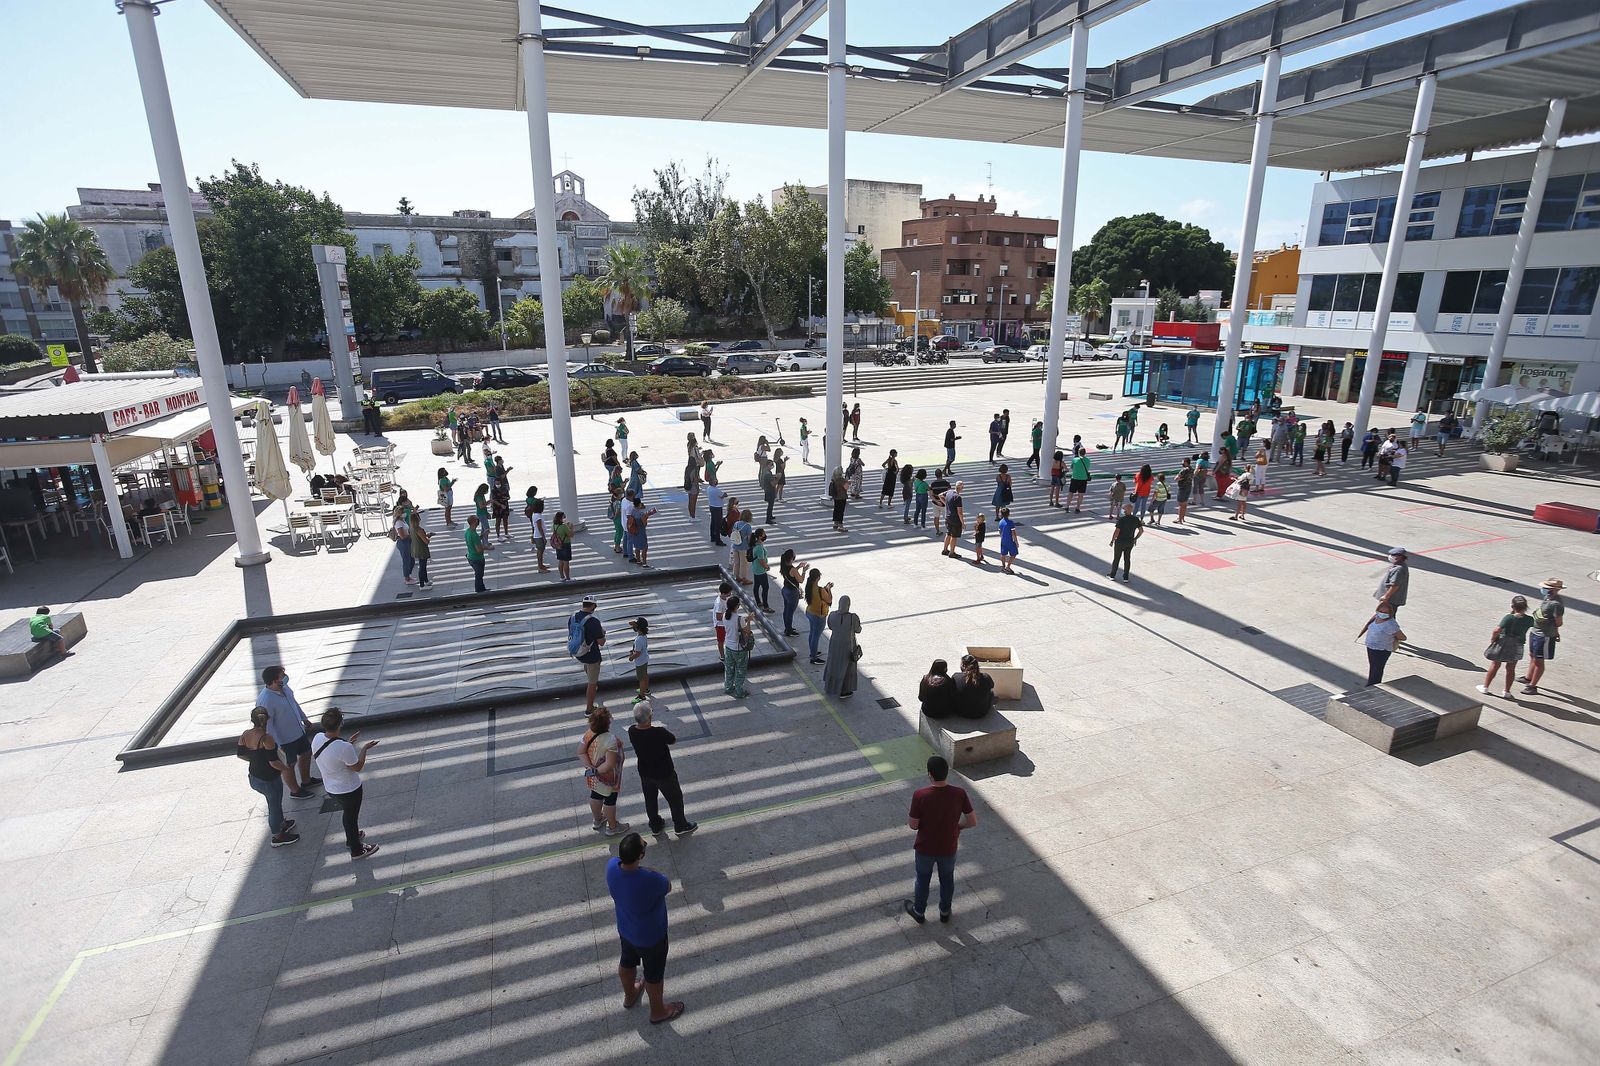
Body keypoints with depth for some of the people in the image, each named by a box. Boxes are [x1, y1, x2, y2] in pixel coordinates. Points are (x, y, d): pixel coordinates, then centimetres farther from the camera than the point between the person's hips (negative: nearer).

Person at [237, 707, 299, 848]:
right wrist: (285, 769, -8)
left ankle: (281, 823, 50)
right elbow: (273, 762, -26)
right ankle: (278, 837, 33)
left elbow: (240, 754, 4)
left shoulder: (245, 735, -9)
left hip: (254, 777, 7)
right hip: (269, 780, -7)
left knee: (274, 803, 29)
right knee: (274, 806, 15)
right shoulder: (266, 739, -29)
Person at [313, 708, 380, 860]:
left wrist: (349, 743, 8)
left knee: (348, 814, 31)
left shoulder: (318, 739, -15)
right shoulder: (344, 748, -36)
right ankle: (357, 850, 36)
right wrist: (364, 748, -10)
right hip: (349, 790, -7)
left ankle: (351, 838, 54)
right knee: (352, 817, 16)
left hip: (331, 788, 7)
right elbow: (357, 767, -20)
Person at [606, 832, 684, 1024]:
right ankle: (658, 1012, 48)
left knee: (627, 961, 32)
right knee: (654, 974, 22)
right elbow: (668, 887, -19)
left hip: (625, 929, 5)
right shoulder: (651, 880, -44)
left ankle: (629, 996, 60)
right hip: (651, 937, -5)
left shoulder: (612, 865, -27)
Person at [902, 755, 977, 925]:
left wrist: (908, 819, 5)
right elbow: (973, 822, -12)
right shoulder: (959, 794, -23)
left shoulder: (920, 795, -29)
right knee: (947, 879, 28)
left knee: (922, 880, 25)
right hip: (949, 849, 1)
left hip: (925, 849, -1)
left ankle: (919, 912, 47)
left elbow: (913, 825, -18)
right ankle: (945, 911, 49)